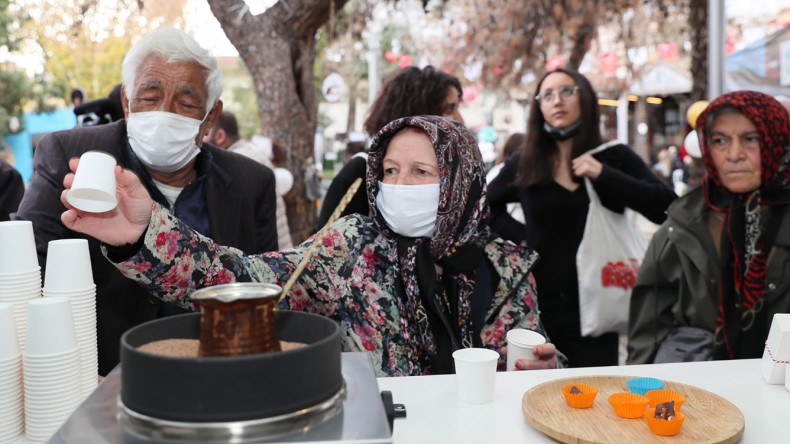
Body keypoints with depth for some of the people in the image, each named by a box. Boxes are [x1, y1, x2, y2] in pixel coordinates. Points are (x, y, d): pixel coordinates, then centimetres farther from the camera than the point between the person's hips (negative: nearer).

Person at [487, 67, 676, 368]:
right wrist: (519, 236, 2)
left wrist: (604, 174, -18)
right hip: (538, 307, 1)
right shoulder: (524, 164, 4)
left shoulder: (614, 158, 0)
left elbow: (667, 208, -11)